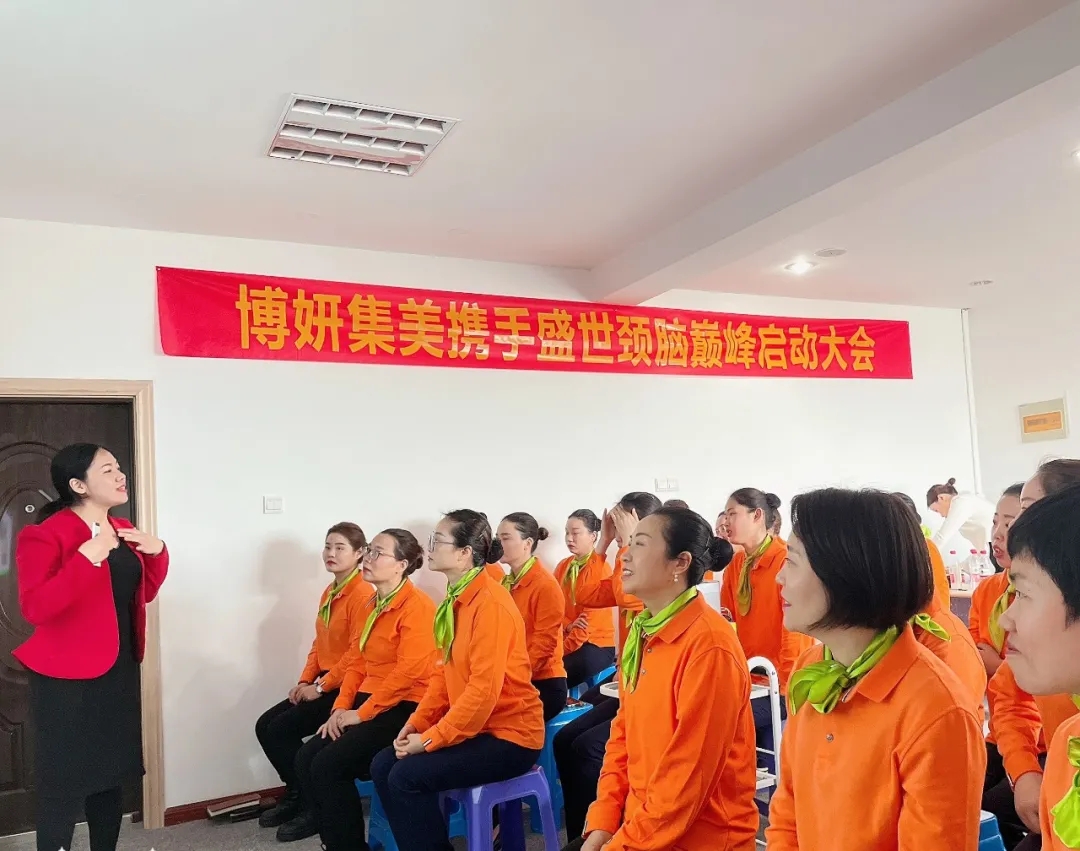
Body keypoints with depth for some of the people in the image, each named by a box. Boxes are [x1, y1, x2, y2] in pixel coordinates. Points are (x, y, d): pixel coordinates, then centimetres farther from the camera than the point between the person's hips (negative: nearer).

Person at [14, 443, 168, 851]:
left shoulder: (123, 531, 9)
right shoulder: (45, 535, -13)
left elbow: (143, 593, 16)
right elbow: (35, 608, -24)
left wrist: (156, 553, -1)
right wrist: (87, 557, -30)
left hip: (119, 670, 7)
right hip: (67, 678, -7)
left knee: (110, 773, 16)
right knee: (64, 782, -5)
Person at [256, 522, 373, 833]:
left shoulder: (364, 595, -17)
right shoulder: (328, 593, 13)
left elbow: (358, 653, -22)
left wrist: (320, 687, -18)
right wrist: (305, 681, 3)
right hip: (322, 683, 9)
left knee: (282, 728, -16)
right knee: (265, 725, 2)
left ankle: (313, 804, 1)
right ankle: (296, 795, 16)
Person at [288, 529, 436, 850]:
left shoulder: (416, 605, -15)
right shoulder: (373, 604, 14)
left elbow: (409, 670, -22)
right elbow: (360, 663, 15)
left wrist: (362, 713, -17)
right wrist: (341, 708, 2)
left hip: (404, 708, -9)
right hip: (367, 705, 9)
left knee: (329, 765, -19)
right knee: (306, 758, -5)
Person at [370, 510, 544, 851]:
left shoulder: (490, 602, -22)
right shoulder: (456, 597, 7)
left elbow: (484, 690, -25)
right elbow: (445, 670, 12)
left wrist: (430, 739, -19)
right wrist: (417, 721, 2)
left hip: (509, 735, -9)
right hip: (471, 726, 9)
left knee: (407, 776, -19)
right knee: (383, 765, 0)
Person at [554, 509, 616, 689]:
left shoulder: (600, 568, -12)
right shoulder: (563, 566, 10)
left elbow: (592, 617, -16)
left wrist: (563, 650, -16)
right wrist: (568, 626, -14)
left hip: (596, 644, -6)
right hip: (568, 639, 6)